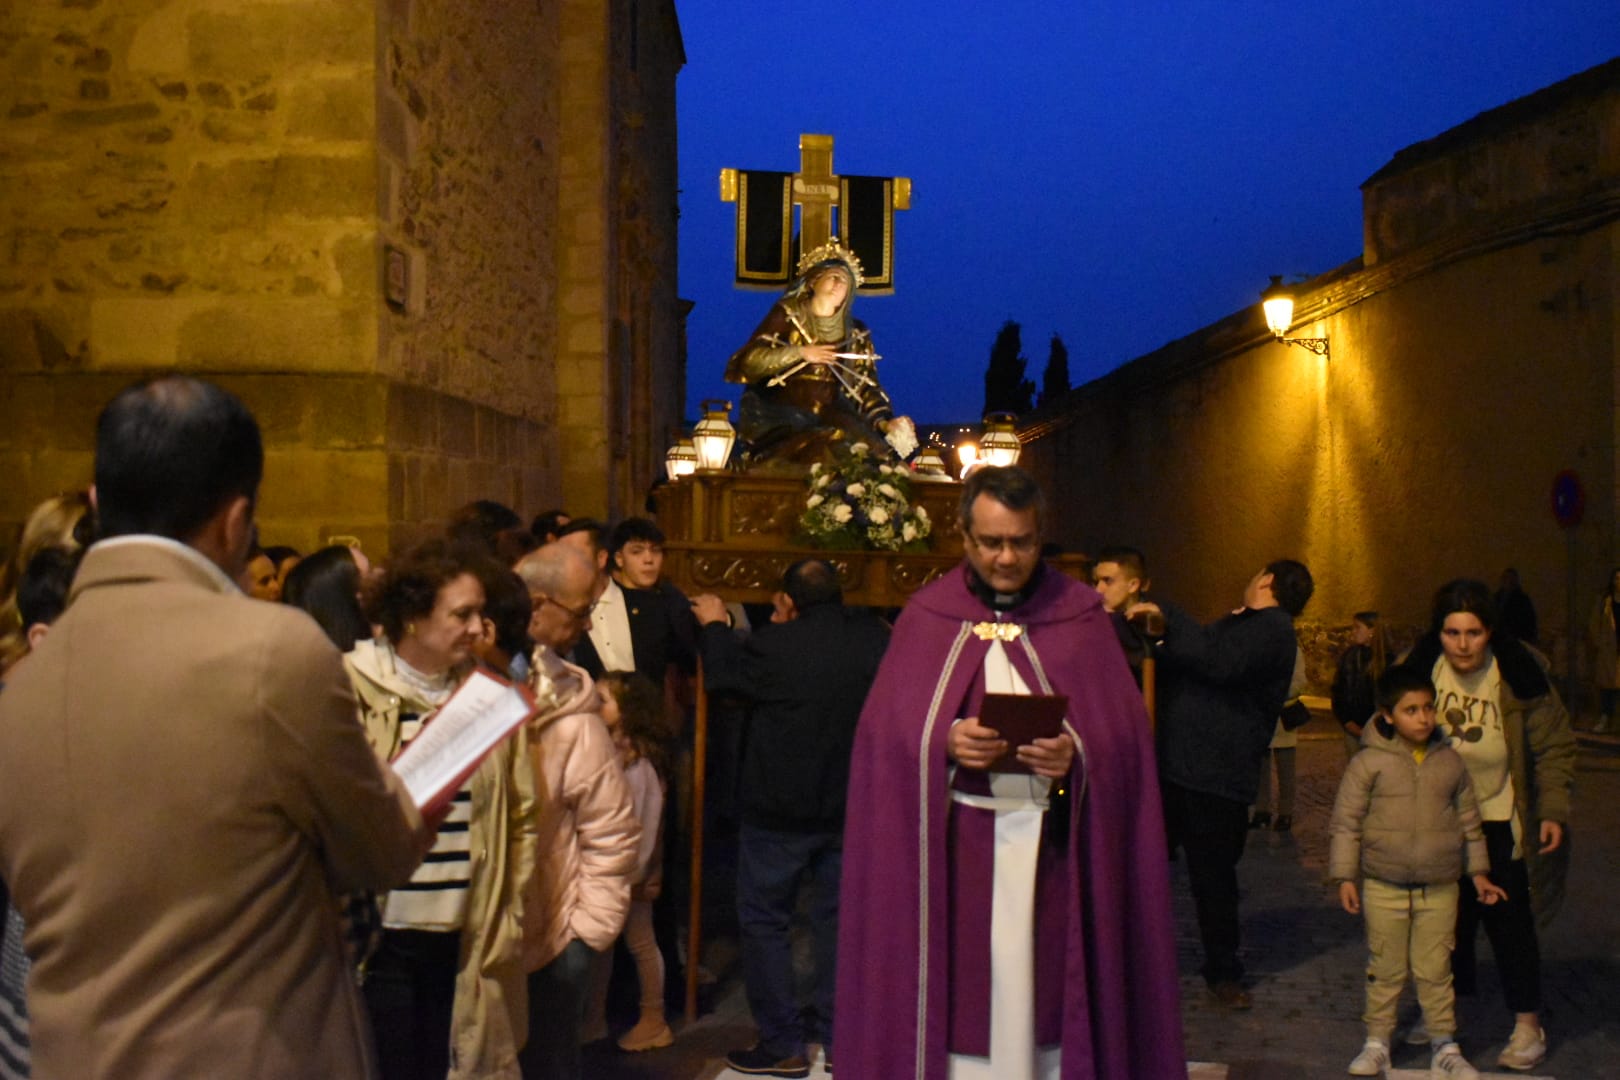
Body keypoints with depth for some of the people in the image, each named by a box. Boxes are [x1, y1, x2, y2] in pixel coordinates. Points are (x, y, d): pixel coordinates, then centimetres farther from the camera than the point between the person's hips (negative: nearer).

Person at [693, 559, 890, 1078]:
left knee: (764, 921, 8)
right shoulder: (875, 638, -7)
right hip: (851, 806, 5)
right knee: (837, 918, 16)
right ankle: (836, 1034, 24)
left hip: (779, 812, -5)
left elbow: (721, 674, -6)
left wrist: (714, 625, 14)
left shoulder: (778, 643, -21)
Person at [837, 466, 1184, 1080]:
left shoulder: (1079, 616, 6)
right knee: (962, 989, 1)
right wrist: (945, 743, -18)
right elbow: (886, 733, 0)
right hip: (955, 843, 0)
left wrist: (1078, 753, -18)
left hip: (1053, 844, 0)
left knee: (1044, 983, 1)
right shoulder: (927, 617, 6)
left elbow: (1124, 732, 1)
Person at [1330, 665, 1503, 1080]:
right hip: (1384, 886, -2)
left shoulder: (1450, 762, 4)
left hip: (1439, 888, 2)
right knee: (1385, 969, 7)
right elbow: (1345, 822, -3)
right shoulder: (1368, 763, -6)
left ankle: (1444, 1047, 19)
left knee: (1435, 969, 7)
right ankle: (1377, 1042, 20)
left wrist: (1478, 872, 16)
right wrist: (1345, 876, -5)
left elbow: (1469, 821, 15)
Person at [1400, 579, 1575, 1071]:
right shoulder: (1420, 668, -9)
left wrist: (1553, 811, -14)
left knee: (1509, 921, -1)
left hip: (1500, 821, -3)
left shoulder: (1520, 676, -16)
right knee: (1449, 917, 12)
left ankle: (1528, 1026, 12)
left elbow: (1555, 746, -7)